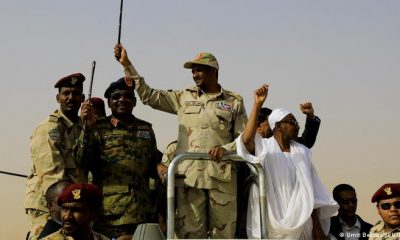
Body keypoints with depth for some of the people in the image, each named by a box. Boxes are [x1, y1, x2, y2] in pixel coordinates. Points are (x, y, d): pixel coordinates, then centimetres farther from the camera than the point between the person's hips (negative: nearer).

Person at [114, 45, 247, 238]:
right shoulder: (184, 97, 15)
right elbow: (149, 95, 12)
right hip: (189, 176, 1)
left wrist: (225, 148, -11)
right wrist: (127, 64, 8)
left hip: (222, 177, -1)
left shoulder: (234, 102, 11)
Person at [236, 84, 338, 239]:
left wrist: (317, 226, 5)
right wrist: (257, 105, -27)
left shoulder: (301, 152, 12)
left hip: (298, 223, 4)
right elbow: (246, 140, -25)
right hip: (269, 224, -4)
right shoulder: (264, 148, -1)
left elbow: (310, 192, 10)